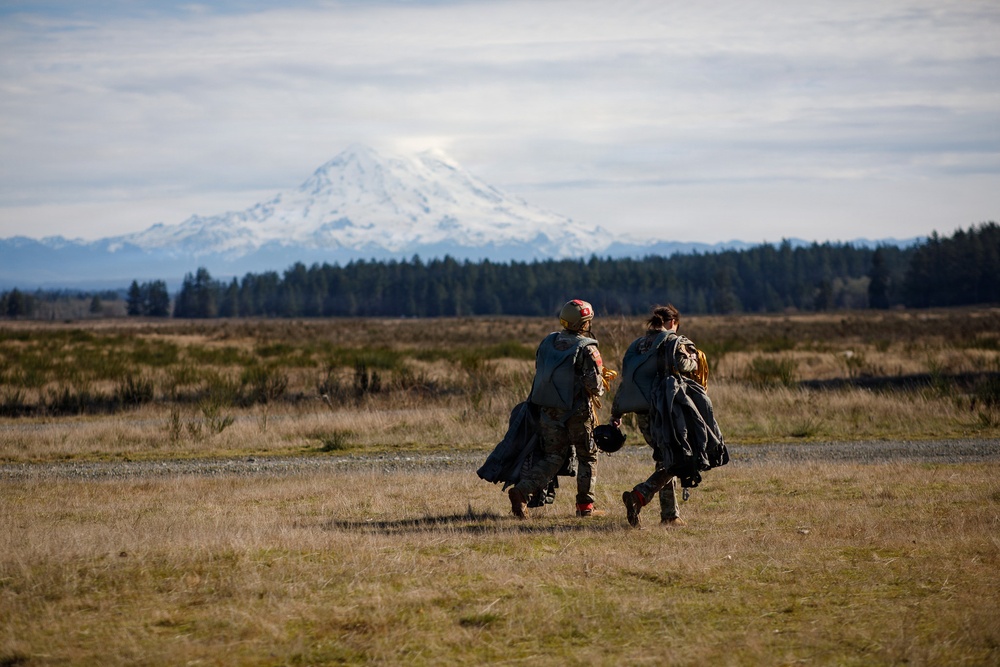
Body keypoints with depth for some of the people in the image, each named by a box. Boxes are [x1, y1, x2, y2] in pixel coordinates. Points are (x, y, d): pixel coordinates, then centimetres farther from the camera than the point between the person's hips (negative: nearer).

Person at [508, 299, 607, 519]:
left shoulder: (548, 342, 5)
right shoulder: (587, 348, -13)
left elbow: (539, 371, 12)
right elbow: (594, 385, -16)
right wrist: (599, 390, 6)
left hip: (547, 409, 5)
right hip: (577, 411, -5)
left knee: (552, 457, 12)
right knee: (588, 457, 14)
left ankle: (522, 490, -8)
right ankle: (585, 505, 16)